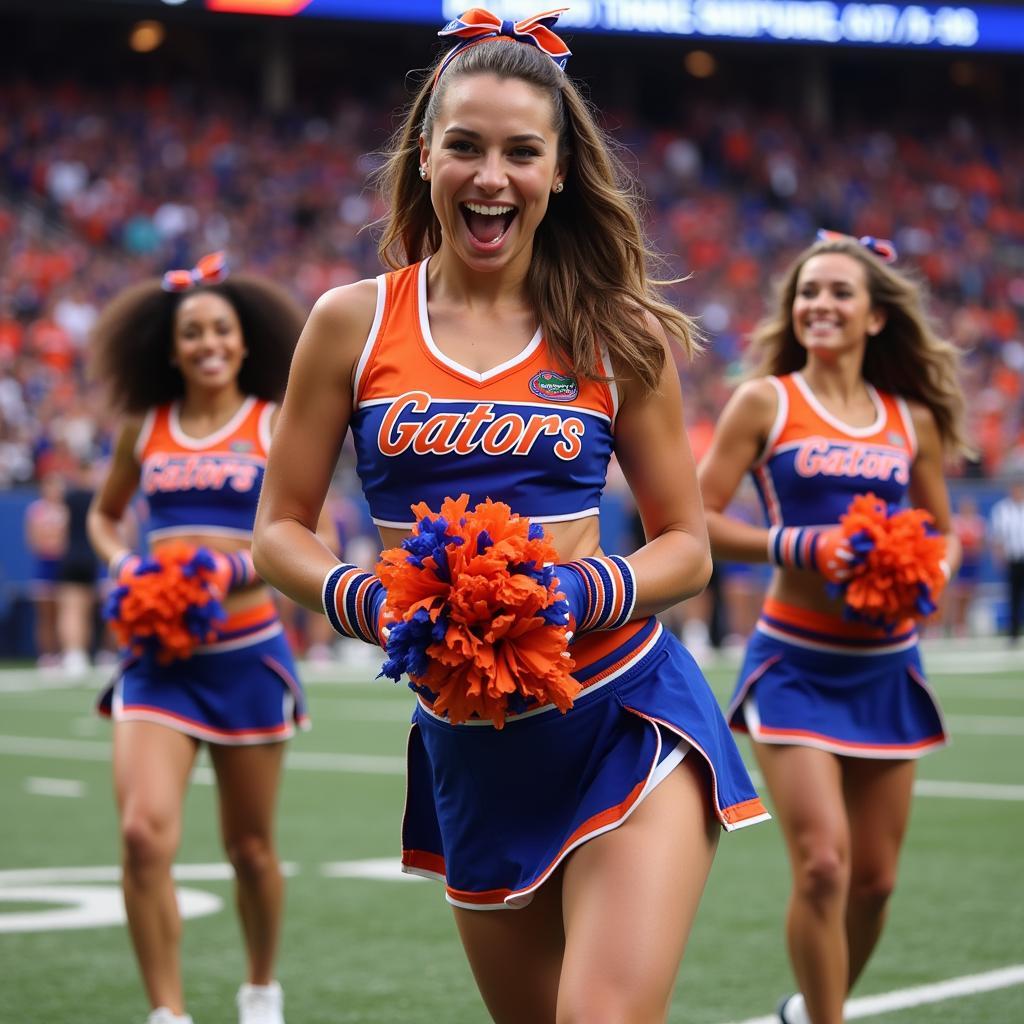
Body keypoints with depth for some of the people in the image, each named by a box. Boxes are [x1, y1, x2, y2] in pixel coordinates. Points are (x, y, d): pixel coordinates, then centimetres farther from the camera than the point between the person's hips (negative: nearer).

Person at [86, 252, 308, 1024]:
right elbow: (105, 515, 23)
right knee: (144, 834, -17)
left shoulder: (276, 425, 1)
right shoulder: (146, 428, 8)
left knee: (250, 846, 11)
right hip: (159, 654, 1)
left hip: (246, 653, -1)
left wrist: (235, 569, -17)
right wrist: (121, 564, 2)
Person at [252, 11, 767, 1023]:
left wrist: (583, 594, -15)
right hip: (464, 741, 2)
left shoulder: (616, 334, 0)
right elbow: (278, 531, 5)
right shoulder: (354, 323, 2)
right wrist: (373, 606, -15)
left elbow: (686, 545, 5)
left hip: (625, 718, -2)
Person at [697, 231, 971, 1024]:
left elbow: (943, 534, 18)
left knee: (875, 878, 10)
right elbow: (697, 517, -6)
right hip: (797, 664, -4)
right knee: (822, 864, -16)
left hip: (887, 667, 4)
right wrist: (796, 546, -19)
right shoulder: (766, 402, -2)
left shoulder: (913, 419, 8)